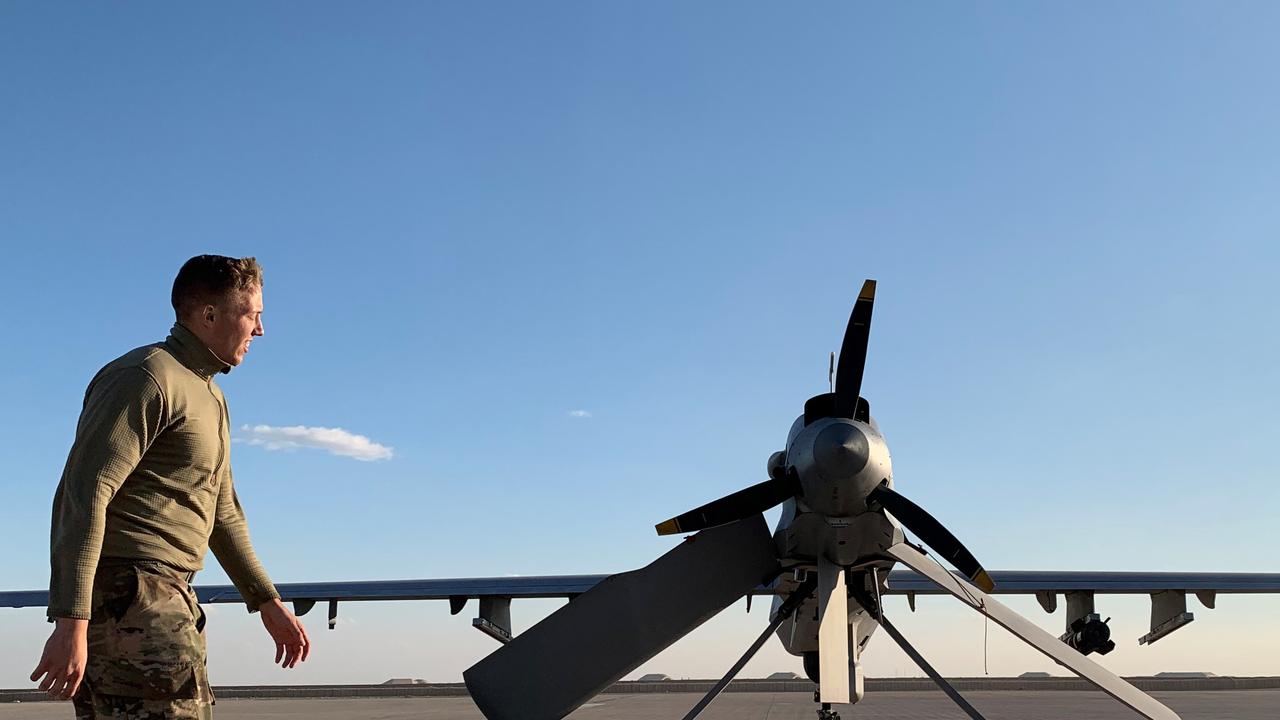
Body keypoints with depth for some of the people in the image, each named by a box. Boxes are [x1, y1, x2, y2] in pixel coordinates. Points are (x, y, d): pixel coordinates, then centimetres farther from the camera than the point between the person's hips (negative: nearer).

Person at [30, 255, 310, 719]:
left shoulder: (211, 398, 23)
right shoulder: (146, 377, -8)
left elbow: (222, 514, 29)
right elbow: (82, 494, -18)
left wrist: (267, 602, 26)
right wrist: (71, 621, -25)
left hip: (166, 600, 10)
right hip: (126, 591, -10)